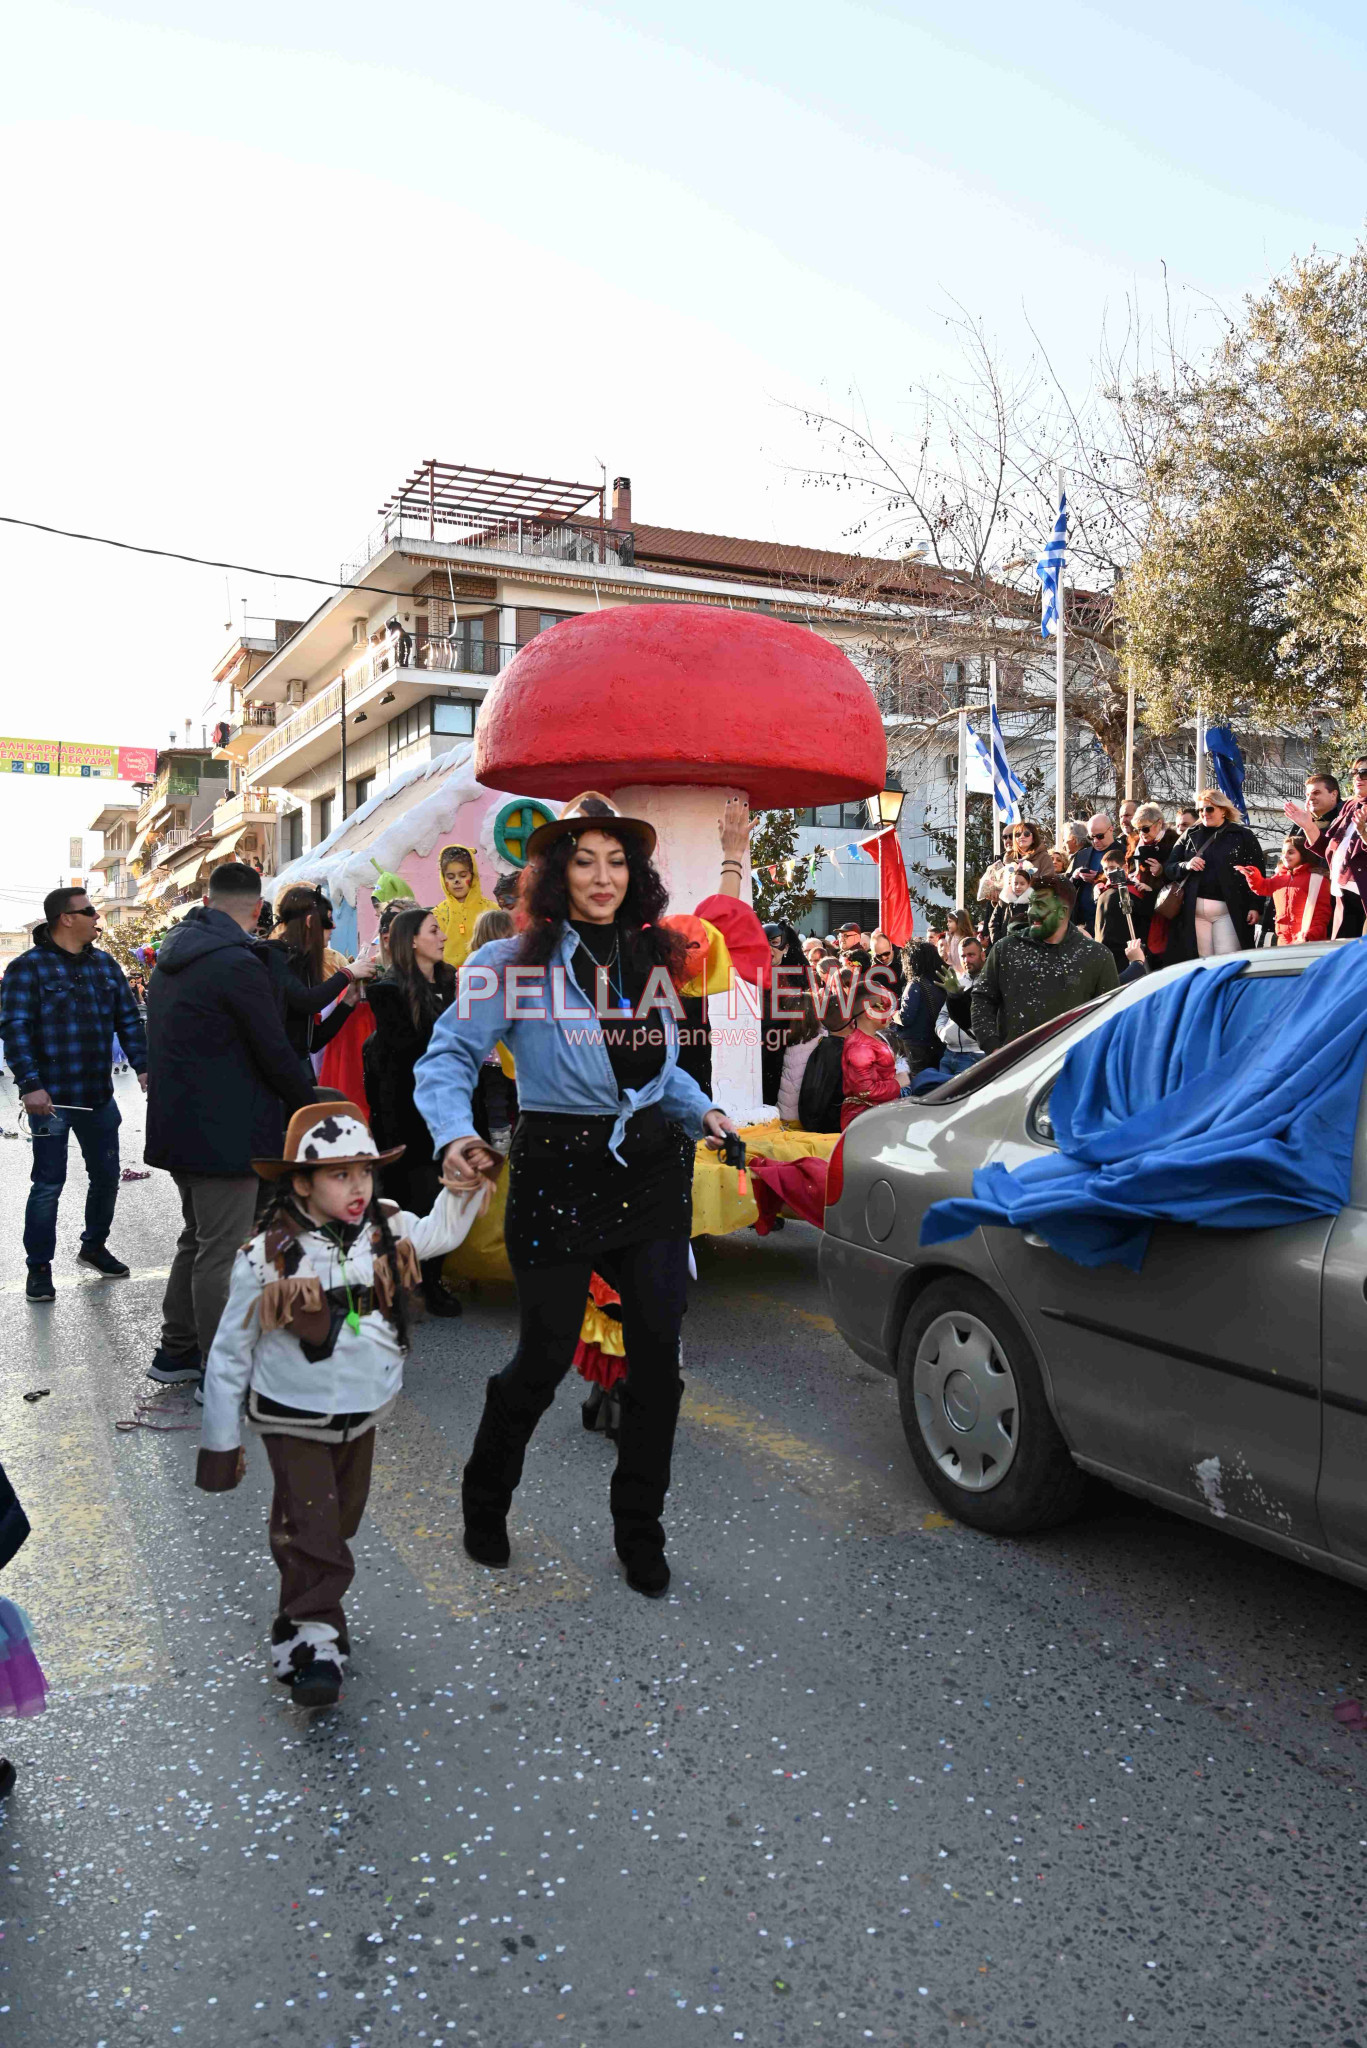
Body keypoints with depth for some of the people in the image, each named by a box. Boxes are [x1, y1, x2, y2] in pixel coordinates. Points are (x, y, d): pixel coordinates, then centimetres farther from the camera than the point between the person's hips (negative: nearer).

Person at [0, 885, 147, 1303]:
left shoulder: (105, 964, 10)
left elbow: (128, 1018, 12)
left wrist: (142, 1065, 1)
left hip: (98, 1096, 6)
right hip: (52, 1097, -6)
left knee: (106, 1175, 13)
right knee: (49, 1183, -1)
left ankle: (93, 1247, 33)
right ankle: (39, 1267, 13)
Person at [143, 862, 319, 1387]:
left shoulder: (171, 959, 10)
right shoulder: (239, 963, -19)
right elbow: (276, 1054, -17)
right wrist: (311, 1103, 1)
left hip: (178, 1125, 9)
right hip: (224, 1133, -9)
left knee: (197, 1238, 22)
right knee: (220, 1253, -1)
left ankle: (176, 1350, 31)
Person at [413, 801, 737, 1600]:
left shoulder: (653, 957, 10)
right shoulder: (516, 961, -6)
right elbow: (449, 1056, -7)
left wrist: (699, 1111, 5)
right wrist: (455, 1133, -24)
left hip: (651, 1167, 5)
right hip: (557, 1170, -4)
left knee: (659, 1353, 4)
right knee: (546, 1355, 3)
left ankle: (640, 1532, 24)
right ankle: (485, 1498, 33)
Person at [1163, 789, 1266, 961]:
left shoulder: (1242, 835, 5)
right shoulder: (1190, 836, 15)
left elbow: (1257, 874, 0)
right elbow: (1169, 869, 13)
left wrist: (1255, 907, -10)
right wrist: (1186, 866, -9)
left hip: (1228, 910, -3)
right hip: (1195, 911, 3)